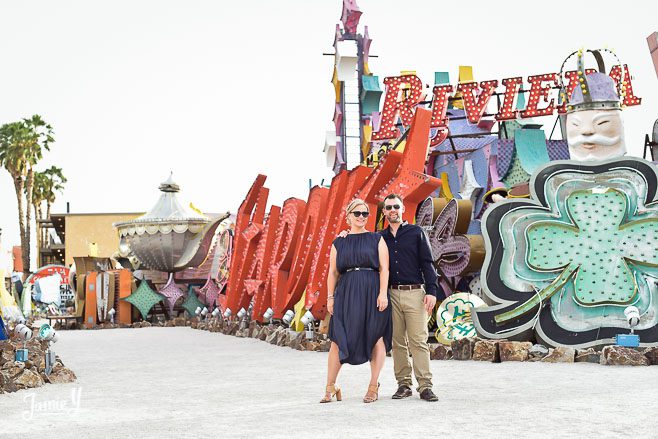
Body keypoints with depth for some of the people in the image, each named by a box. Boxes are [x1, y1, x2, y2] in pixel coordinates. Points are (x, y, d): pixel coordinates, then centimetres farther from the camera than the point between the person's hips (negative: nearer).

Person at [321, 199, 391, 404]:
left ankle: (373, 387, 9)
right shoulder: (339, 243, 13)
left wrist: (383, 293, -11)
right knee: (338, 339, -5)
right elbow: (333, 272, 11)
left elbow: (384, 268, 0)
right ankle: (330, 387, 1)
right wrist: (330, 297, 3)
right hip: (347, 294, 1)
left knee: (376, 339, 0)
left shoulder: (376, 239, 7)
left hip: (372, 293, -1)